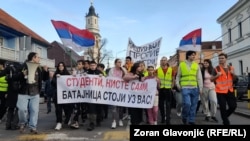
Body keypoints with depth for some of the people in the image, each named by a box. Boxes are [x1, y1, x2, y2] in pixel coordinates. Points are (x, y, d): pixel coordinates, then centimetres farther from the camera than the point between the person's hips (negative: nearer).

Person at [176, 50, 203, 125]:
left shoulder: (196, 65, 9)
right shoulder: (181, 64, 5)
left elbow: (199, 77, 8)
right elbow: (178, 76, 12)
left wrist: (200, 88, 3)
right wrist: (178, 84, 0)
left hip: (195, 88, 3)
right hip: (185, 88, -3)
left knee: (193, 105, 6)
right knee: (187, 104, -14)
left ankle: (191, 120, 19)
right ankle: (184, 116, 12)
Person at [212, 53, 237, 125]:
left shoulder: (231, 68, 9)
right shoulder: (216, 69, -4)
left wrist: (233, 74, -4)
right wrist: (217, 75, -21)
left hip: (229, 90, 4)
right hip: (220, 91, -4)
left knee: (233, 106, 4)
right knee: (223, 108, -4)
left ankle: (225, 116, 29)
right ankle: (226, 122, 11)